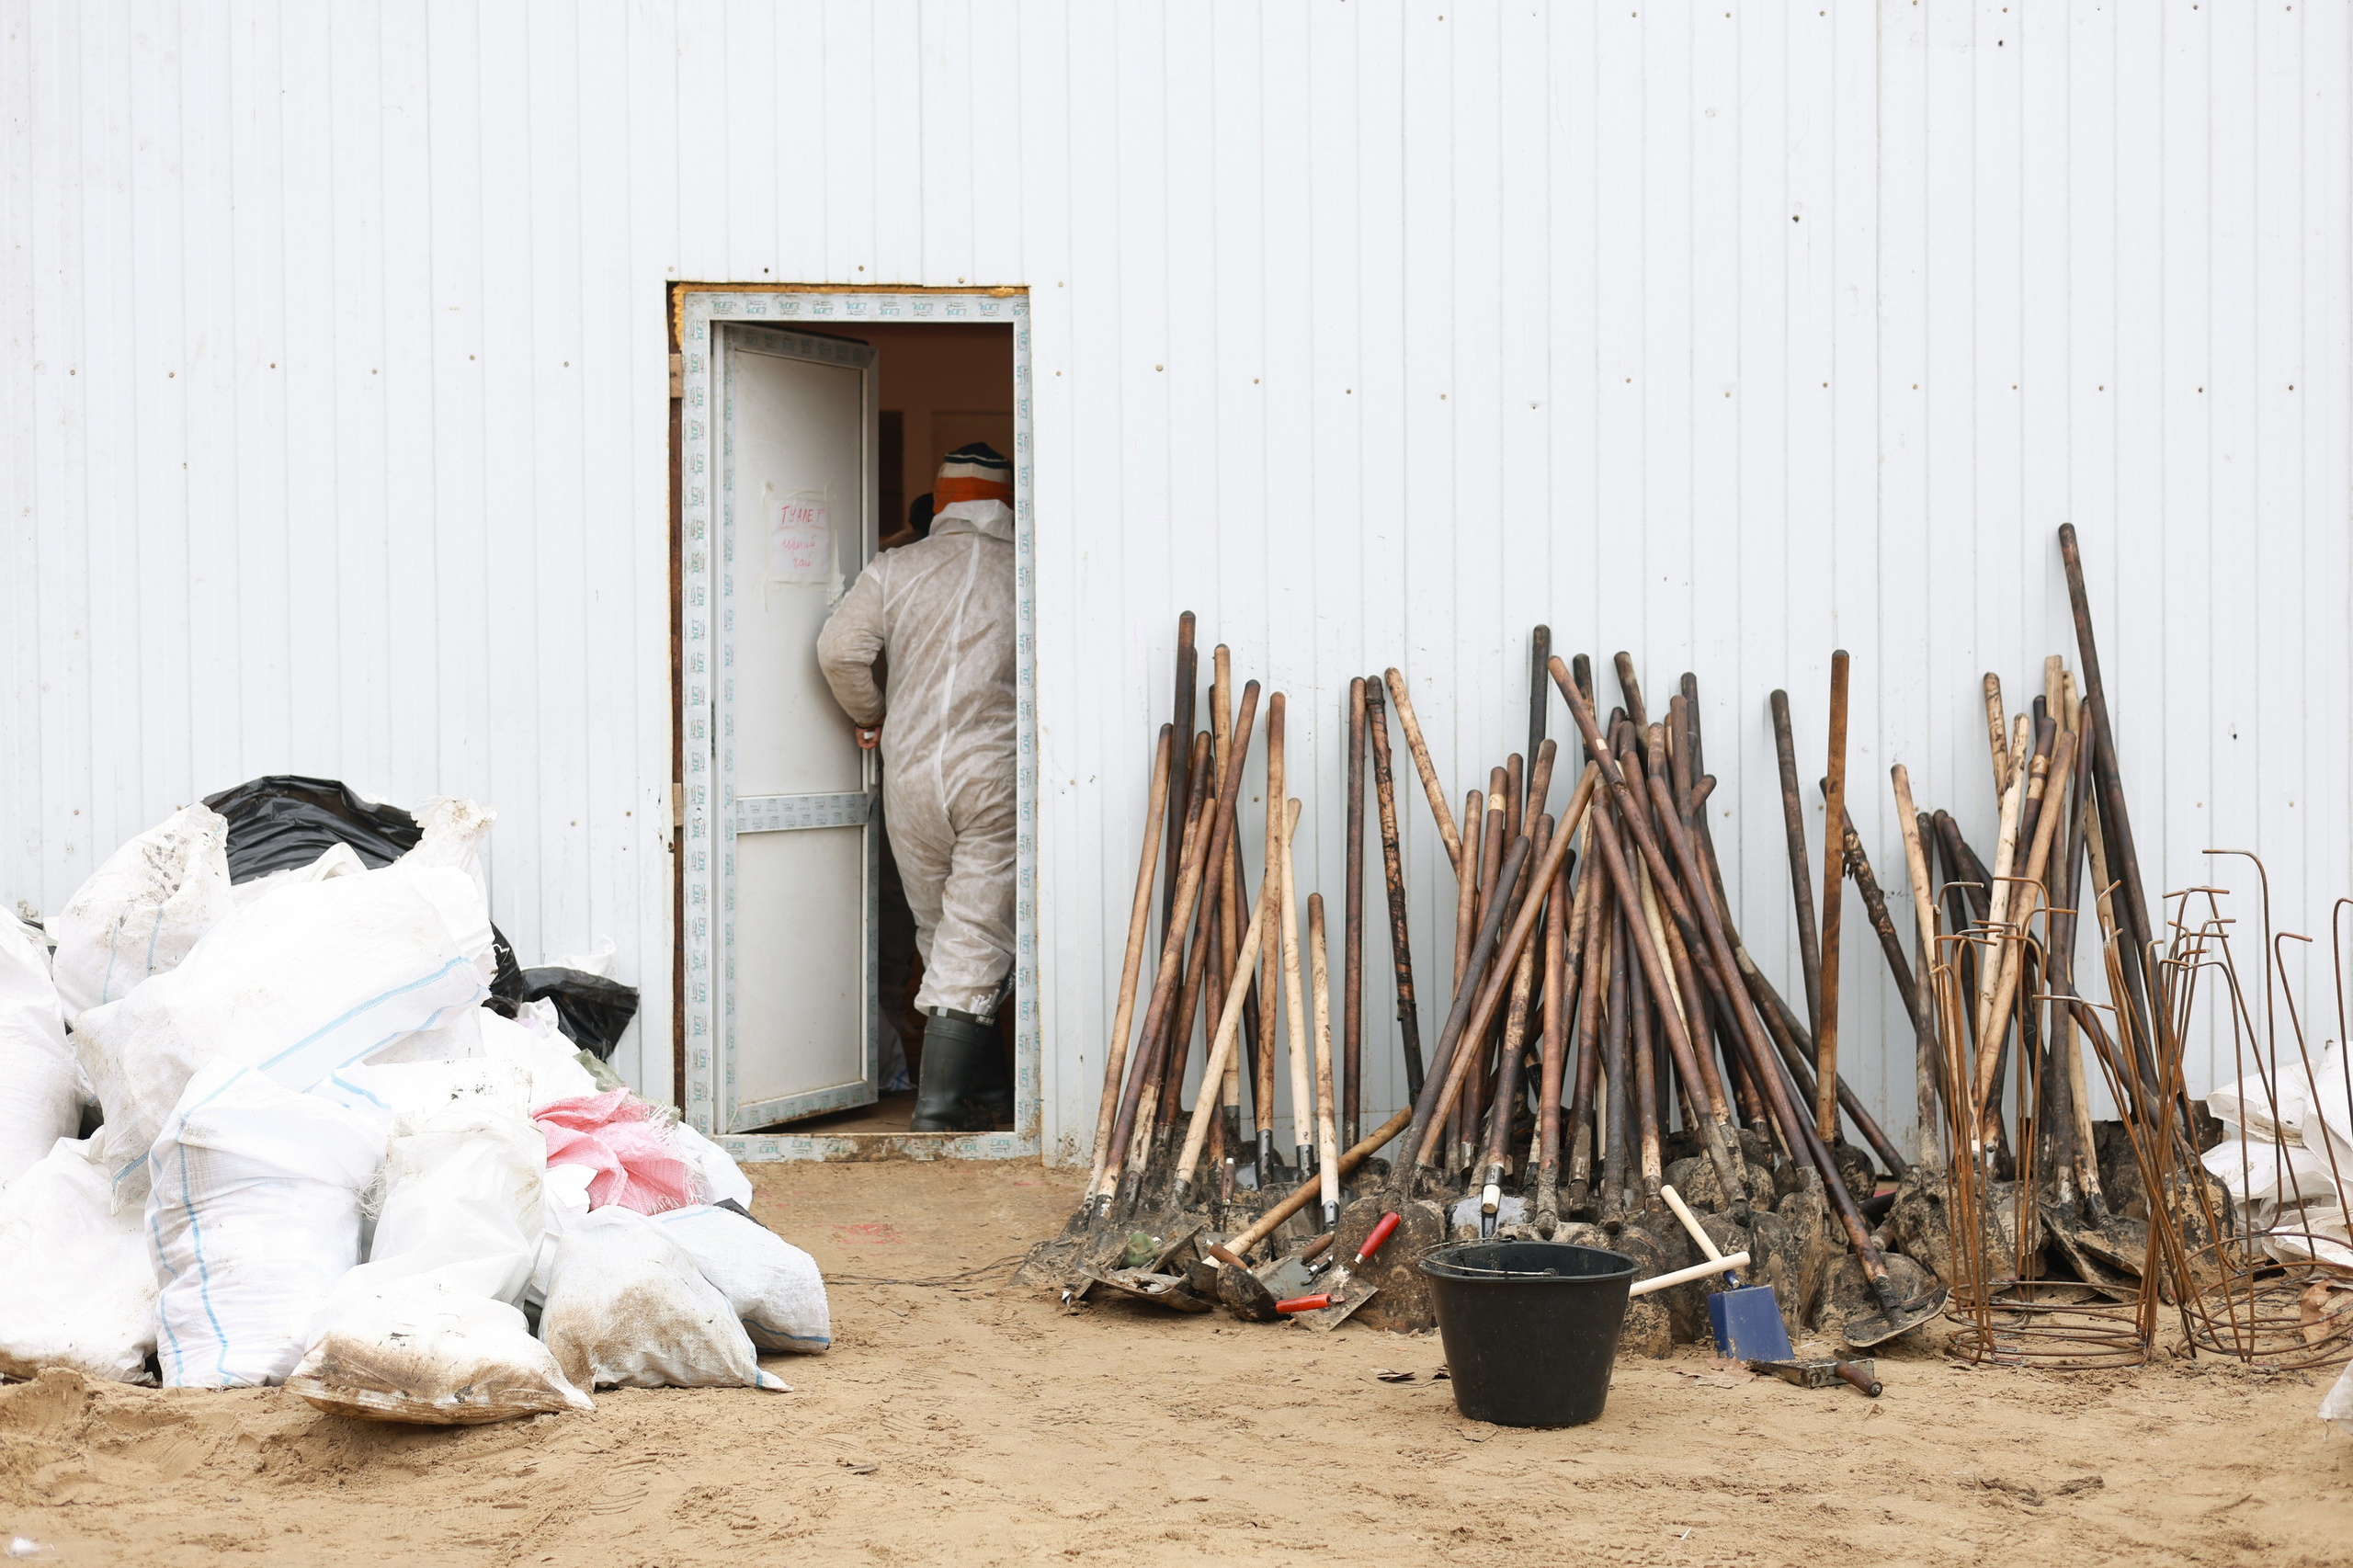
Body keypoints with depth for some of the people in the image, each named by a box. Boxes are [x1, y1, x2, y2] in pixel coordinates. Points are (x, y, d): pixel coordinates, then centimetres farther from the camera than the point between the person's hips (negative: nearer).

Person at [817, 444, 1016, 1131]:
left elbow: (840, 648, -8)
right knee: (977, 942, 0)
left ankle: (986, 1093, 24)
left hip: (911, 774, 2)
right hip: (999, 777, -2)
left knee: (940, 938, 16)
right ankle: (941, 1108, -7)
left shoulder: (896, 568, 2)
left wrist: (871, 716, 8)